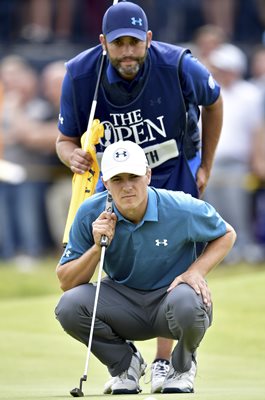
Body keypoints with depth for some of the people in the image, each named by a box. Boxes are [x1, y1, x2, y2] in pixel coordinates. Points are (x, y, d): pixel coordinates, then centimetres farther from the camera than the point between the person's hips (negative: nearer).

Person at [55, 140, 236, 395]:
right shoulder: (90, 214, -11)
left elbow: (226, 235, 4)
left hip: (170, 295, -2)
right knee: (70, 305, -27)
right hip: (122, 302, 2)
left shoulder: (182, 209, -16)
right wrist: (98, 247, -26)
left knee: (187, 303, -39)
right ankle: (125, 363, 3)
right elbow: (66, 283, -9)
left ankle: (183, 365, -2)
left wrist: (197, 271, -14)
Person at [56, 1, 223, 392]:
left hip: (174, 173, -2)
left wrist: (205, 167, 2)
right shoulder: (80, 76, -21)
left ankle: (164, 362, 1)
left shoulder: (179, 66, -25)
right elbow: (66, 139, -8)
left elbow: (213, 103, -2)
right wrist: (73, 156, -33)